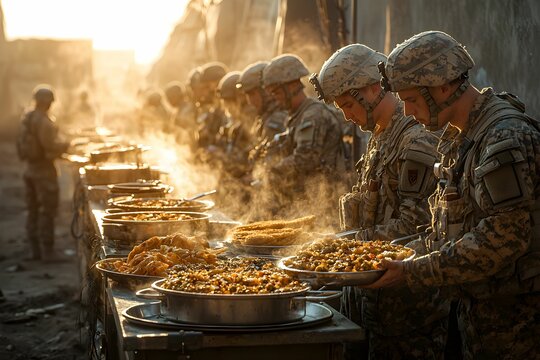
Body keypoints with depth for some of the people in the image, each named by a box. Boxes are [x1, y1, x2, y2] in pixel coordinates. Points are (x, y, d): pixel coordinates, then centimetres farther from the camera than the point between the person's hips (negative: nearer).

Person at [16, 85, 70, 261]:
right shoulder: (45, 121, -19)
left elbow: (21, 144, 13)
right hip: (44, 170, -8)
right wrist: (65, 145, -3)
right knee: (47, 211, 0)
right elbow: (51, 145, -24)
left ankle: (34, 249, 18)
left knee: (32, 210, 13)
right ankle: (47, 249, 3)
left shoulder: (26, 119, 6)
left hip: (29, 169, 8)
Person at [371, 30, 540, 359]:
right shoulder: (459, 135, 9)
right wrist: (417, 252, 3)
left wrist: (413, 272, -23)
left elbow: (503, 238, -26)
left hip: (513, 313, -9)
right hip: (479, 304, 9)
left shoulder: (505, 140, -22)